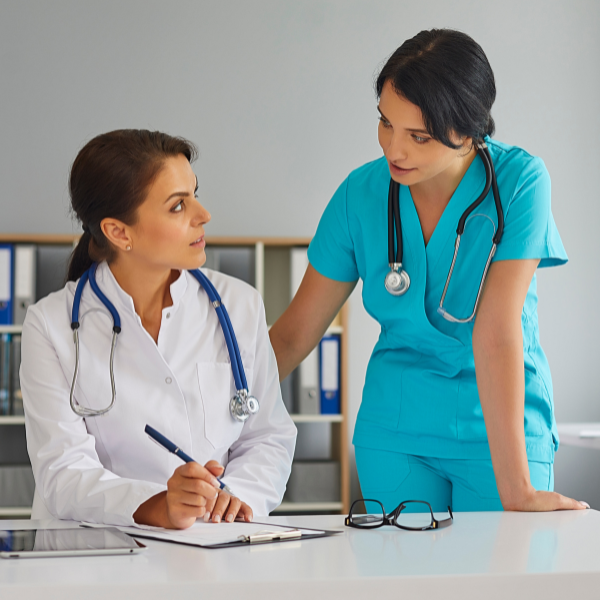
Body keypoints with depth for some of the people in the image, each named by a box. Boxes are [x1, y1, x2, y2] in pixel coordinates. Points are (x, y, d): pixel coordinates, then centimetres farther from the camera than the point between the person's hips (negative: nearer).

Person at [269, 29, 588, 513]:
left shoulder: (519, 181, -16)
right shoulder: (362, 193, -7)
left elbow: (497, 331, -24)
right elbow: (294, 333, -1)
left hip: (501, 430, -2)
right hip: (394, 429, 3)